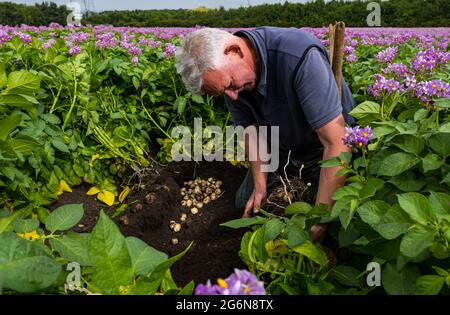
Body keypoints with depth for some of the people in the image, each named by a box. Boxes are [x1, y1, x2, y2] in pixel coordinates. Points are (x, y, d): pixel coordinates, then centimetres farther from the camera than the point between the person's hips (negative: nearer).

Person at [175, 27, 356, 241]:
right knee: (246, 205, 12)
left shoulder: (300, 55, -40)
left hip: (322, 148, -5)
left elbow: (336, 143, -40)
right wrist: (260, 185, -15)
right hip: (281, 145, 5)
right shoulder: (228, 73, -18)